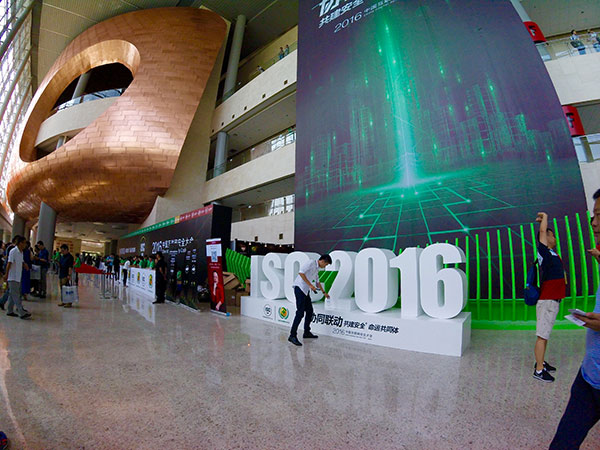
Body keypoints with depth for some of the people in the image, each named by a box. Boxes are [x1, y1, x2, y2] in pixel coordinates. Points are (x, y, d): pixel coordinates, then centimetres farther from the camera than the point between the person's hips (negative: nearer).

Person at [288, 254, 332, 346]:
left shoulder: (316, 268, 20)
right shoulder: (311, 263, -9)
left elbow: (317, 281, 35)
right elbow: (301, 272, -21)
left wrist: (324, 292, 44)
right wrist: (310, 285, -19)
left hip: (305, 290, 10)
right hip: (299, 288, -10)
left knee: (309, 311, 12)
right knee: (300, 312, -13)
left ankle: (307, 332, 25)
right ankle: (292, 336, -10)